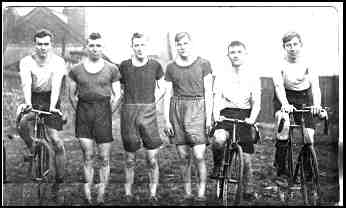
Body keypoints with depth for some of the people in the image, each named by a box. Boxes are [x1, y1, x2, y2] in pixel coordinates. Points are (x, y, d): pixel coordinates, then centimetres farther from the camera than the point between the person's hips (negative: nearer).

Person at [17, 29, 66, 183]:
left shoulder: (58, 62, -10)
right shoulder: (26, 62, -7)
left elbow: (56, 85, -22)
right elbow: (26, 84, -21)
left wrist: (52, 106, -36)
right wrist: (28, 103, -39)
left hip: (50, 99, -1)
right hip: (33, 99, 1)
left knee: (55, 139, -8)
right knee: (22, 123, -30)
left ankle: (60, 177, 4)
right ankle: (33, 150, -1)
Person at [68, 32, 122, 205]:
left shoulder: (111, 69, 4)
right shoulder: (76, 70, 6)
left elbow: (117, 95, 9)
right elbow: (72, 95, 12)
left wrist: (112, 105, -3)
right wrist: (79, 111, 2)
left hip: (103, 112, 0)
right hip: (83, 112, 0)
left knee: (104, 158, 1)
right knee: (87, 155, -1)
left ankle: (101, 194, 11)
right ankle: (87, 194, 5)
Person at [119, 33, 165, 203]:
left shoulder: (155, 66, 4)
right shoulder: (124, 66, 4)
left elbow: (161, 87, 18)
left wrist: (154, 99, 4)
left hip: (149, 114, 0)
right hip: (128, 113, 0)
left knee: (152, 158, -1)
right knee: (129, 159, 8)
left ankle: (153, 194, 12)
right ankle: (128, 193, 21)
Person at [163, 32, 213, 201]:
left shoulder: (203, 64, 2)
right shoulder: (171, 67, 9)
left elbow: (208, 92, 1)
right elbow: (167, 95, 9)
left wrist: (209, 117, -5)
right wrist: (167, 120, 2)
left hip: (197, 110, -2)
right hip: (177, 110, 3)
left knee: (199, 156, -9)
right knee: (184, 157, 5)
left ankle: (201, 192, 5)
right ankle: (187, 193, 15)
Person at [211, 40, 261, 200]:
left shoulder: (253, 76, 4)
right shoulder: (222, 76, 5)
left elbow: (256, 102, 0)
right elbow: (217, 98, -2)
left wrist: (252, 118, -18)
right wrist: (216, 114, -21)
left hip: (245, 115, 1)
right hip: (226, 113, 0)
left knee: (246, 157, 1)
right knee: (218, 139, -32)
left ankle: (248, 190, 19)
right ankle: (217, 166, -3)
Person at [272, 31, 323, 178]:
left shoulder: (308, 63, -12)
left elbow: (315, 85, -21)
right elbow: (279, 86, -25)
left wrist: (316, 104, -40)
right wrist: (285, 104, -44)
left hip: (304, 98, 2)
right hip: (284, 98, -2)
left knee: (309, 138, -8)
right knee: (284, 125, -32)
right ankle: (280, 165, -18)